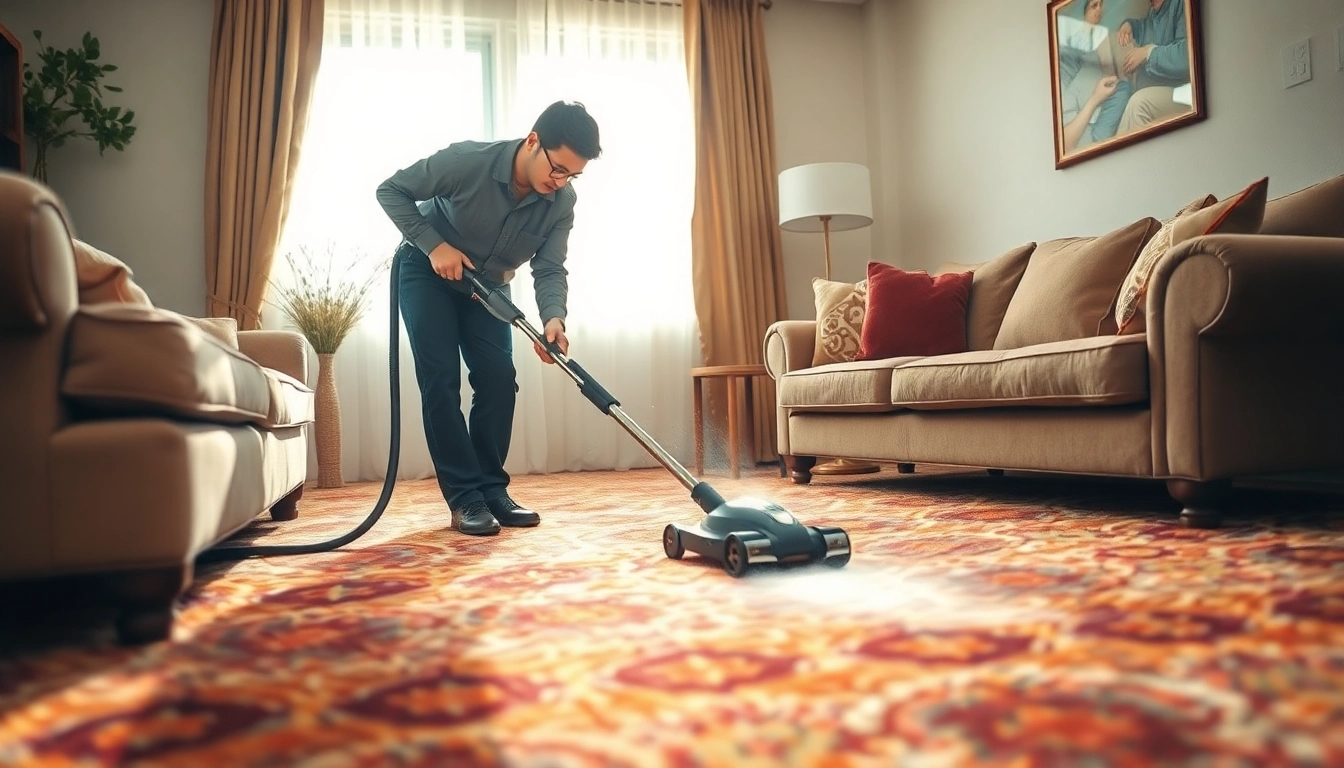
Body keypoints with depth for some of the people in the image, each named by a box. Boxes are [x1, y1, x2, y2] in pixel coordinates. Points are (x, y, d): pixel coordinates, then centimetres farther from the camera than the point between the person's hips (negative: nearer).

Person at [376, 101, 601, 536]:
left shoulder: (561, 202, -20)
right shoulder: (468, 160, -31)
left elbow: (550, 269, -20)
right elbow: (391, 191, -21)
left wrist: (553, 318, -39)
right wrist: (433, 245, -31)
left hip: (488, 286, 4)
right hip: (428, 273, -4)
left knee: (499, 379, -8)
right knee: (441, 380, -13)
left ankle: (492, 489, 2)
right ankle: (465, 497, -11)